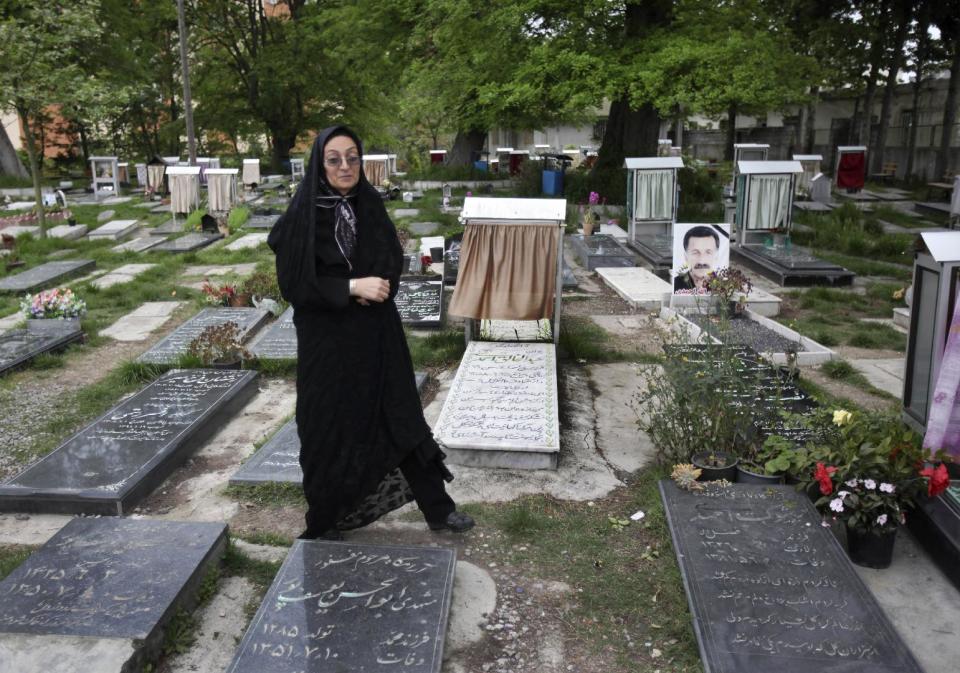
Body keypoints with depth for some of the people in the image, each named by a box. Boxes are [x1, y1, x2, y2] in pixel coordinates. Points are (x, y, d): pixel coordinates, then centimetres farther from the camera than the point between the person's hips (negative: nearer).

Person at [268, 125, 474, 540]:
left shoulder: (370, 205, 3)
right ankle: (323, 522, 28)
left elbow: (393, 261, 7)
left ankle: (437, 509, 23)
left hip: (377, 336, 4)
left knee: (401, 418, 11)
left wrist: (373, 285, -14)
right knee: (330, 430, 7)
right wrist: (353, 287, -21)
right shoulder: (301, 216, -11)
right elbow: (294, 283, -14)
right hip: (327, 341, -4)